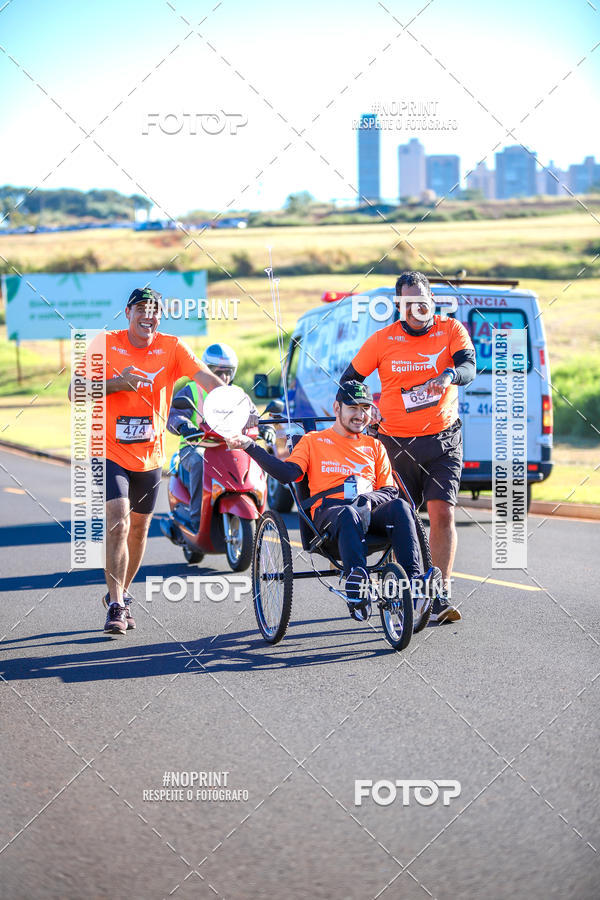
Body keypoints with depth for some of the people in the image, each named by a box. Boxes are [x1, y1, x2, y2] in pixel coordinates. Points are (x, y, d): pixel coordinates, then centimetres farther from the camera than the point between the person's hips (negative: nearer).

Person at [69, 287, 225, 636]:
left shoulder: (171, 347, -4)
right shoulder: (105, 344, -6)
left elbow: (206, 377, -17)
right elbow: (76, 392, -7)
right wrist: (118, 383, -22)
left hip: (149, 455, 3)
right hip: (110, 452, -3)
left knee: (139, 529, 14)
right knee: (118, 523, -17)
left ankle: (121, 595, 35)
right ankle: (116, 606, -13)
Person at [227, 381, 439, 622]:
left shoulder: (374, 446, 27)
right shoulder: (313, 440, 21)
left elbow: (390, 490, 18)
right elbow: (287, 473, 6)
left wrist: (368, 497, -6)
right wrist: (249, 446, -4)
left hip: (370, 510, 3)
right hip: (329, 509, -3)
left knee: (400, 507, -31)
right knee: (349, 514, -40)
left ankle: (412, 579, -45)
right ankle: (357, 587, -57)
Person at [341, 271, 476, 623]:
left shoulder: (451, 330, -1)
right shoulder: (383, 340, -1)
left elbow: (469, 367, -17)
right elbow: (349, 379, 10)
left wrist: (449, 375, -39)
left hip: (443, 440, -1)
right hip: (397, 443, 1)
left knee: (443, 514, -12)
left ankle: (442, 597, -10)